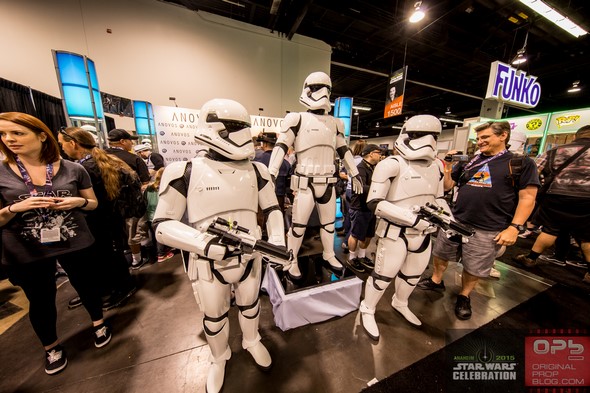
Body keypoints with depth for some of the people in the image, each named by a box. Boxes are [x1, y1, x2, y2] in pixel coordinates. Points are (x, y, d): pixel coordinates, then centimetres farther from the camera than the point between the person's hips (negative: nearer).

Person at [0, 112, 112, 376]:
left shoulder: (73, 169, -4)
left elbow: (93, 204, 4)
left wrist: (79, 201, -17)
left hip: (75, 244, 0)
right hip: (24, 253, 1)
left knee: (86, 286, 17)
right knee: (40, 301, 17)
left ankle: (98, 323, 45)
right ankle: (51, 347, 43)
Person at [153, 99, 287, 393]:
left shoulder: (256, 170, -3)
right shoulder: (186, 172, -13)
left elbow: (272, 209, 4)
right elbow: (162, 226, -12)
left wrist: (277, 239, -11)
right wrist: (205, 244, -27)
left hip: (250, 257, 3)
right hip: (209, 264, -2)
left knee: (249, 305, 26)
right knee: (214, 317, 23)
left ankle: (252, 342, 58)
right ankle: (219, 358, 55)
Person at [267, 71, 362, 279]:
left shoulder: (334, 123, 13)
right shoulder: (298, 119, -3)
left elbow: (344, 151, 18)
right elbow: (281, 147, -10)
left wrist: (355, 174, 18)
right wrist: (270, 175, -20)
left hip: (328, 183, 6)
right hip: (305, 183, -5)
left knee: (329, 222, 16)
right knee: (298, 224, 2)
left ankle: (329, 255, 37)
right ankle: (292, 262, 21)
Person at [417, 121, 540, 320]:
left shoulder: (521, 163, -3)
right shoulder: (469, 162, 8)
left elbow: (528, 197, -6)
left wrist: (515, 227, -12)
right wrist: (446, 164, -3)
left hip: (488, 230, -3)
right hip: (454, 222, 4)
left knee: (473, 268, 12)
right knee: (440, 255, 15)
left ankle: (464, 296, 35)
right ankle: (436, 281, 39)